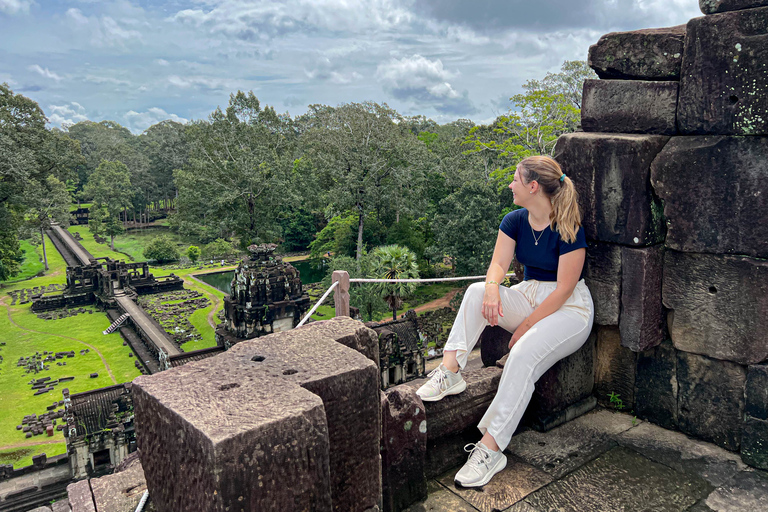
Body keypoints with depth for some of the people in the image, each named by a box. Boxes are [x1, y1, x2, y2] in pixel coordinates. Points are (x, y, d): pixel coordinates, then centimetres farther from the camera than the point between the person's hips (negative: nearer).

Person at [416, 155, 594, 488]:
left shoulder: (568, 229, -18)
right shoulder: (515, 221, 2)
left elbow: (564, 289, -18)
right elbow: (498, 264, -6)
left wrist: (526, 327, -20)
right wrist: (492, 286, -30)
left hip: (569, 309, -6)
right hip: (529, 296, 7)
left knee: (524, 354, -33)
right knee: (478, 291, -22)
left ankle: (491, 448, -32)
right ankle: (449, 371, -29)